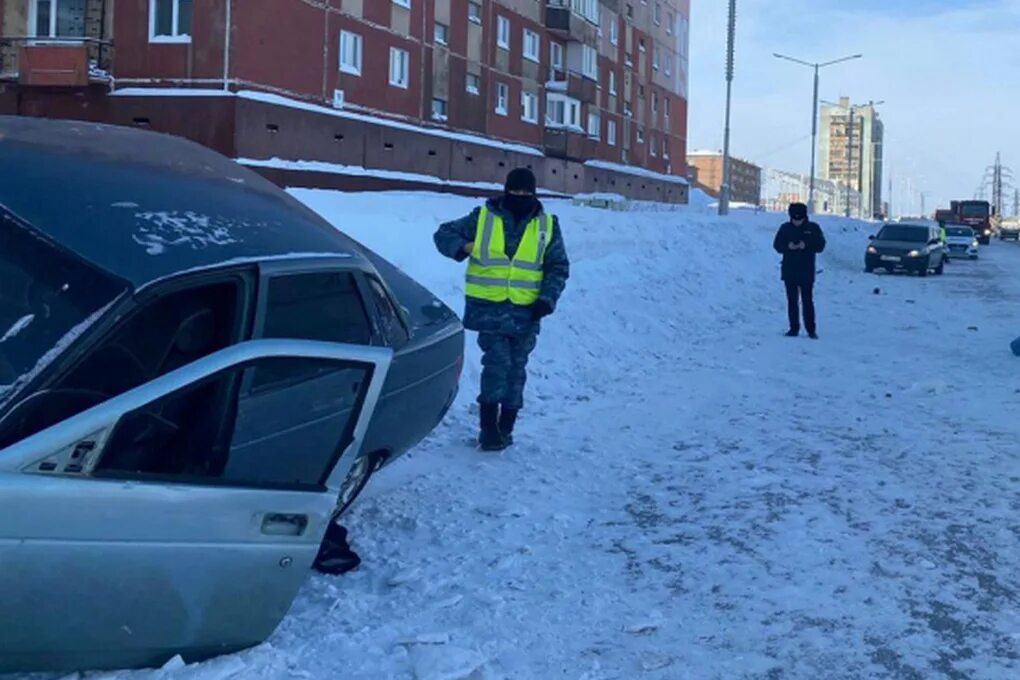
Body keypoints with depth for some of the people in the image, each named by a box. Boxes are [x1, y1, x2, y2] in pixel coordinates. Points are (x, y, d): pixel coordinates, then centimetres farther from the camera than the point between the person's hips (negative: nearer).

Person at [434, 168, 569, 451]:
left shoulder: (547, 226, 7)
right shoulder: (483, 218, 2)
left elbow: (558, 268, 12)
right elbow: (444, 234, 10)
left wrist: (547, 299, -3)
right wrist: (462, 247, -12)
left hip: (525, 312, 2)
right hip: (489, 308, -2)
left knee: (515, 369, 7)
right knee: (497, 362, -11)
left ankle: (505, 427, 19)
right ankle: (488, 426, -4)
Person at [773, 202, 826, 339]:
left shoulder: (813, 228, 1)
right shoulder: (785, 228, 4)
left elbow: (820, 245, -2)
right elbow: (777, 245, 4)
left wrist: (806, 245, -19)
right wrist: (788, 246, -16)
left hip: (806, 272, -2)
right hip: (789, 271, 2)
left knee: (807, 301, -3)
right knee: (792, 301, 5)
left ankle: (811, 329, 2)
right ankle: (794, 328, 12)